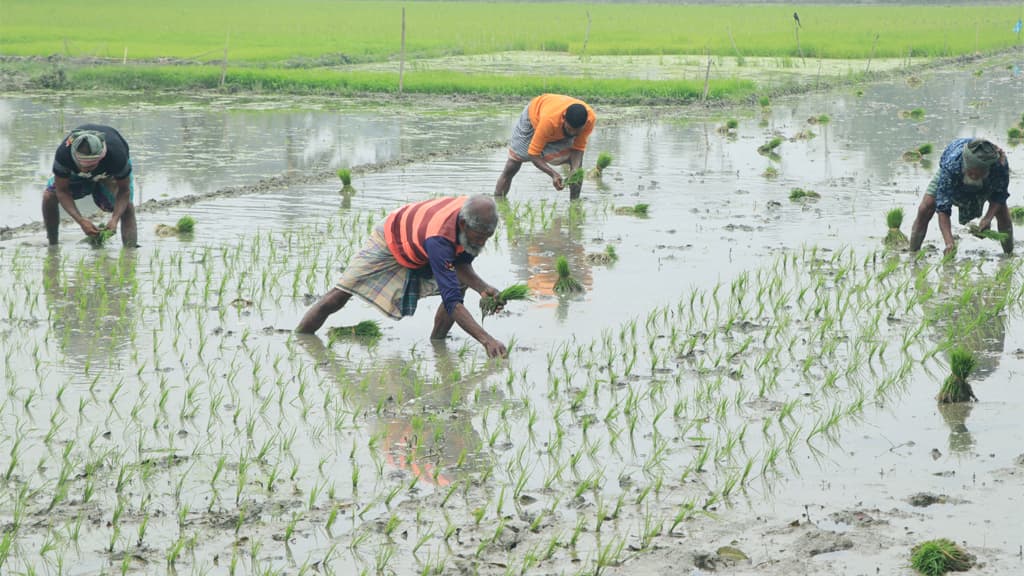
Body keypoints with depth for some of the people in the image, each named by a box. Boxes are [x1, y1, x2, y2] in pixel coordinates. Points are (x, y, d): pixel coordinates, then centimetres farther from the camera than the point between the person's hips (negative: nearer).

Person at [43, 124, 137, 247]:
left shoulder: (117, 154, -43)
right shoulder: (64, 153, -40)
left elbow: (124, 191, -28)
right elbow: (62, 191, -28)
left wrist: (114, 219, -44)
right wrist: (81, 220, -41)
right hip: (75, 174, 1)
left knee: (126, 205, -26)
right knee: (49, 196, -18)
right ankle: (52, 245, 1)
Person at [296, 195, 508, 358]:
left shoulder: (474, 215, -28)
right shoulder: (438, 239, -48)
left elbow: (462, 265, -13)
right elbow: (451, 301, -52)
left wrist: (484, 288, -34)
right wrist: (486, 339, -60)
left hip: (421, 256, 6)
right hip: (390, 243, -6)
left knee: (461, 284, -15)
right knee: (338, 297, -7)